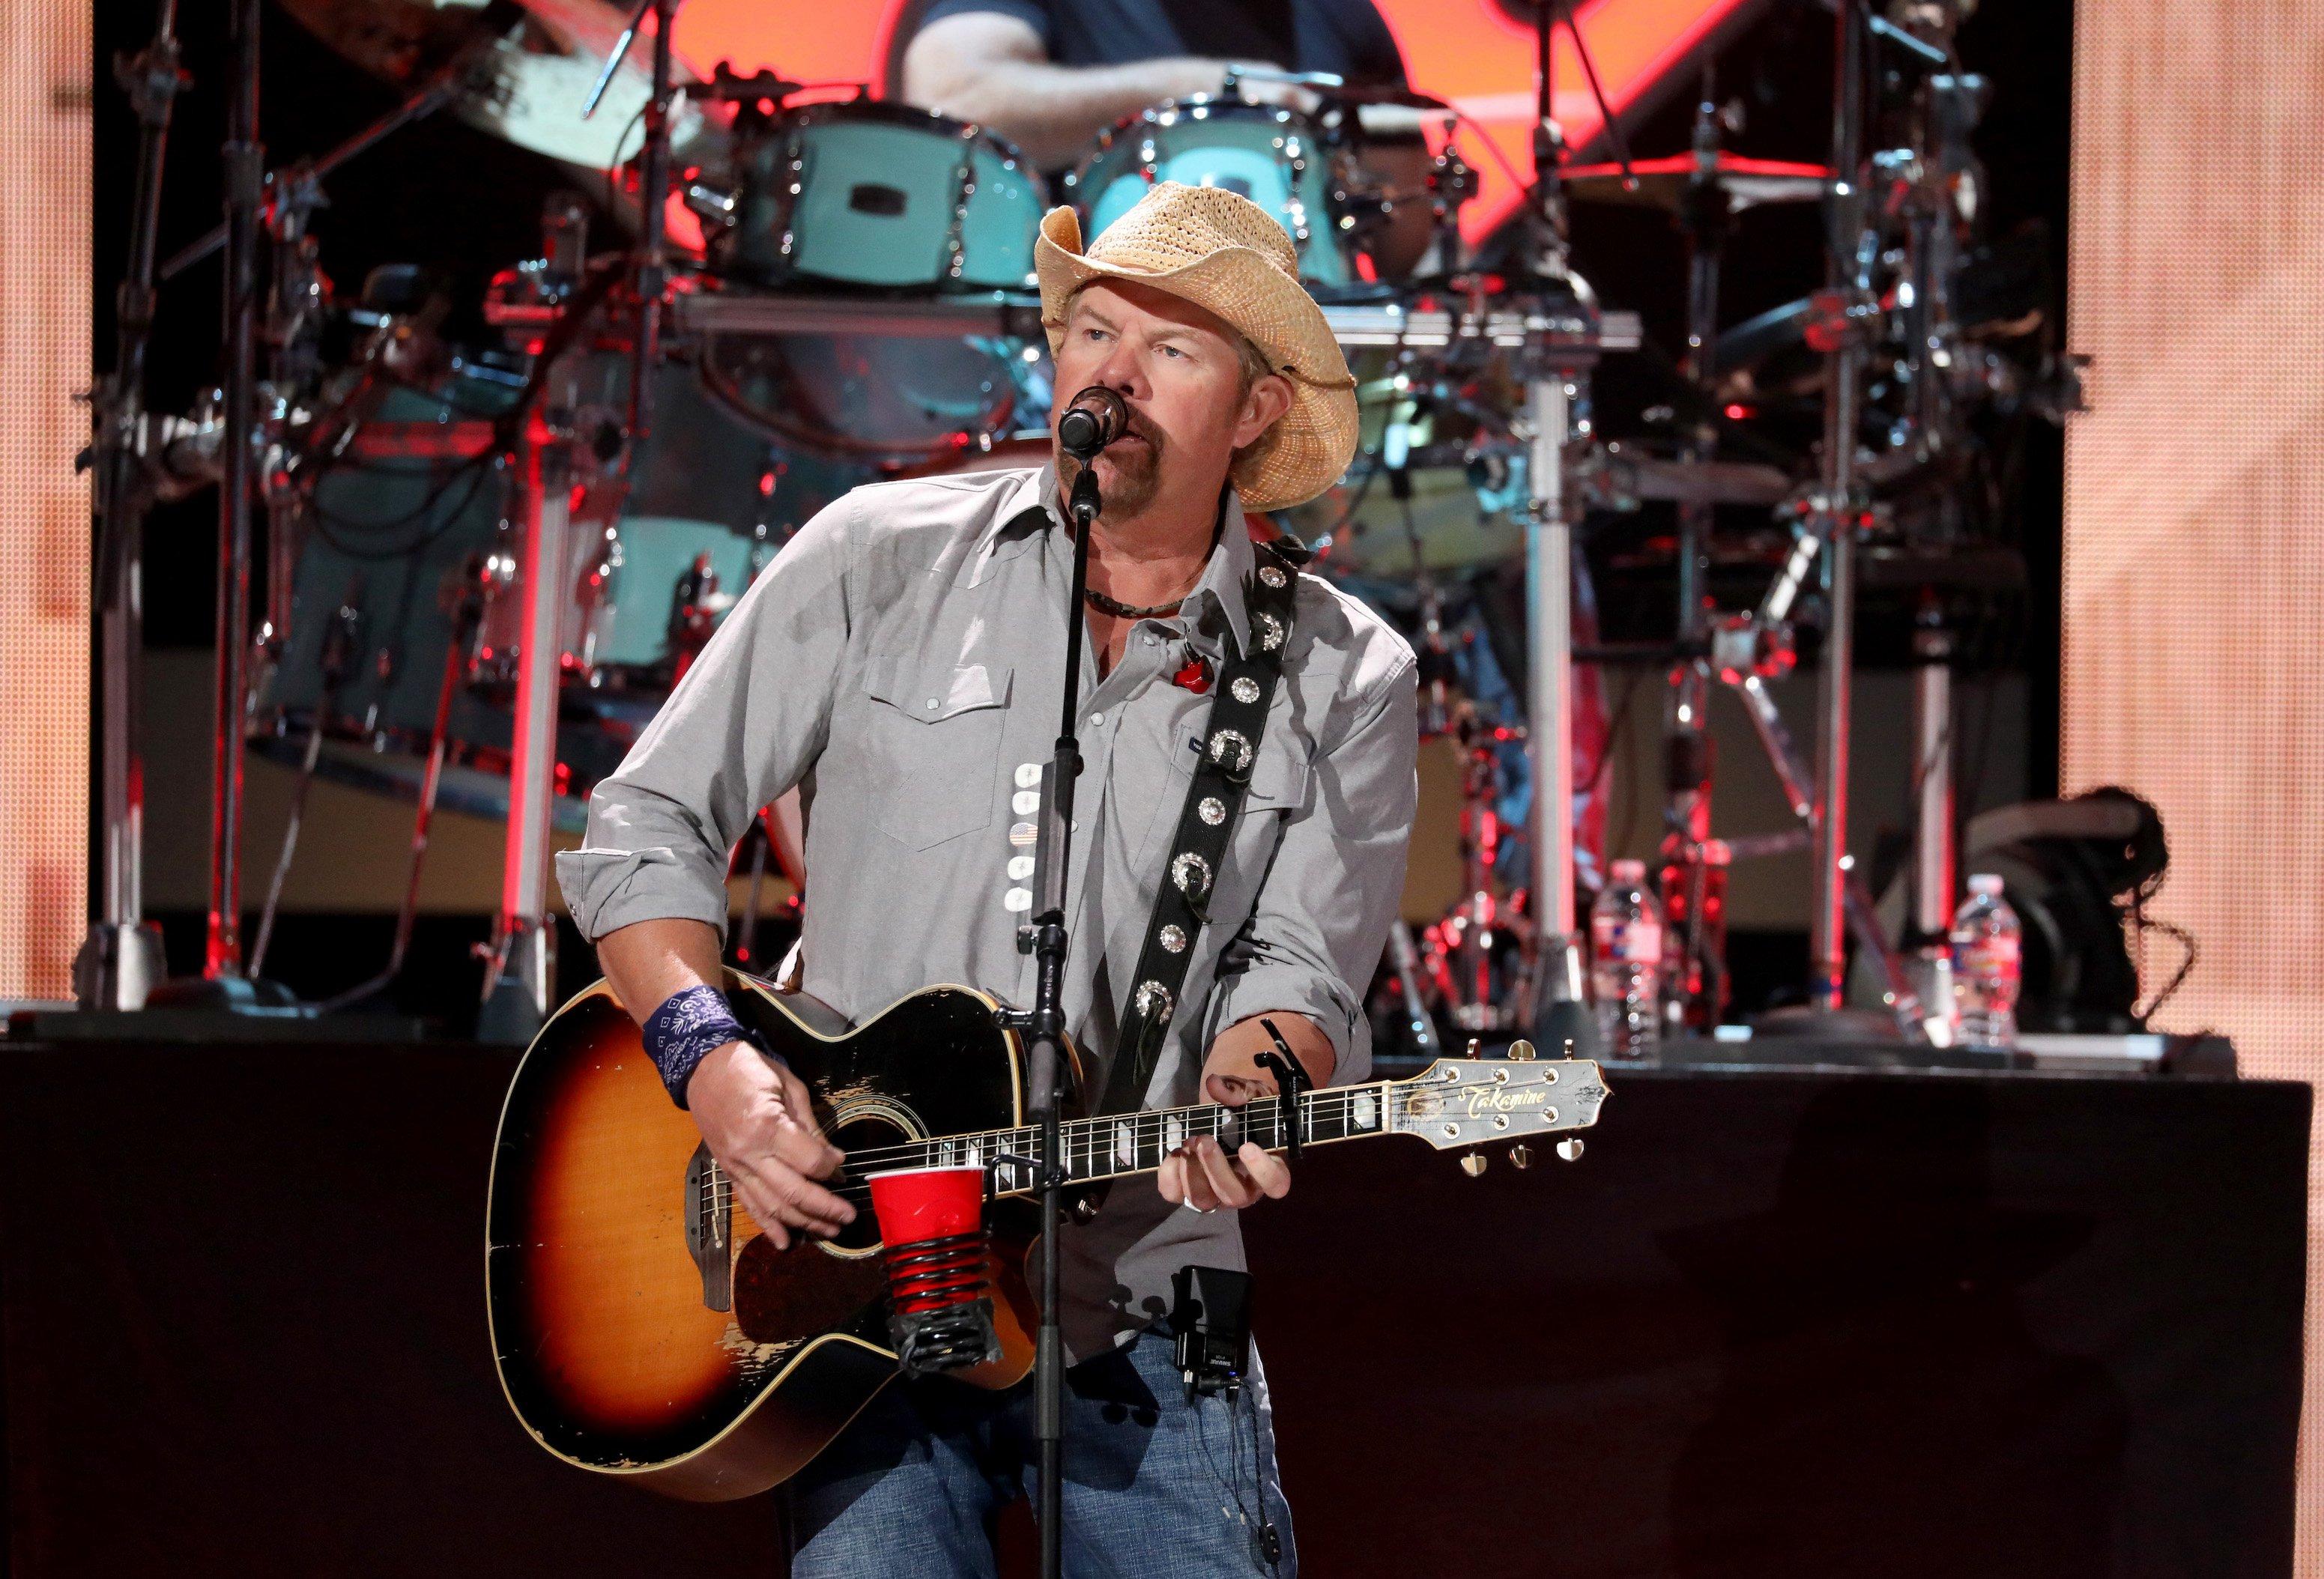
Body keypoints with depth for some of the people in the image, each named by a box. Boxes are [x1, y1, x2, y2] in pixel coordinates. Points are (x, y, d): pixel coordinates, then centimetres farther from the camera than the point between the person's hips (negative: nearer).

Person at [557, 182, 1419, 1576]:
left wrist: (1236, 1104, -23)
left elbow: (1299, 970, -1)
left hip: (1138, 1318, 1)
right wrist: (711, 1058, -11)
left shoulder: (1345, 679, 5)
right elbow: (647, 829, 5)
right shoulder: (880, 558, 4)